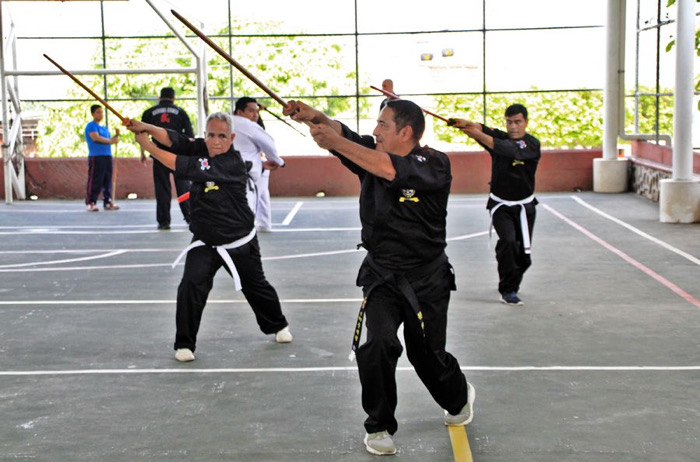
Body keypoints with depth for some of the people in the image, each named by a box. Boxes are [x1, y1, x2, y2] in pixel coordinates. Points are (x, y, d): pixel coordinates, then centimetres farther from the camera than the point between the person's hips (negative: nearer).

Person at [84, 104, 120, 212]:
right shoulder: (91, 126, -3)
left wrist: (115, 137, 3)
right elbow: (95, 137, -17)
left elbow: (108, 140, 23)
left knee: (108, 181, 8)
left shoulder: (105, 128, 23)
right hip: (96, 157, -8)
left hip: (107, 156, 8)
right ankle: (91, 203, -6)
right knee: (95, 181, -9)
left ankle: (108, 201, 13)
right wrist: (110, 141, -14)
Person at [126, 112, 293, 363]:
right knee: (190, 287, -17)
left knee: (256, 286, 17)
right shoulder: (201, 149, -4)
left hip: (239, 243, -3)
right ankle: (184, 344, -3)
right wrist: (145, 128, -37)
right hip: (204, 243, 3)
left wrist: (150, 147, -30)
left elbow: (189, 168, -31)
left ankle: (277, 325, 44)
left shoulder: (233, 163, -23)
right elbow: (175, 140, -20)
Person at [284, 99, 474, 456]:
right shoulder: (370, 154, -1)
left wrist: (337, 143, -39)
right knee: (377, 345, -19)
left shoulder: (434, 164, -16)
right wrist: (312, 117, -39)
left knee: (427, 355, 12)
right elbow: (339, 132, -18)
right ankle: (379, 427, 1)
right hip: (381, 275, 3)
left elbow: (391, 169, -34)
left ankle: (459, 398, 47)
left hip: (427, 279, -2)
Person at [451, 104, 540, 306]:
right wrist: (467, 124, -52)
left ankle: (511, 283, 34)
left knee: (523, 252, 5)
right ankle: (508, 290, -14)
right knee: (508, 241, -24)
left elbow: (511, 151, -34)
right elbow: (481, 131, -27)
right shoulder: (499, 137, -5)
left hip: (524, 206, 1)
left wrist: (480, 135, -46)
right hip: (500, 204, 0)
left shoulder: (532, 144, -12)